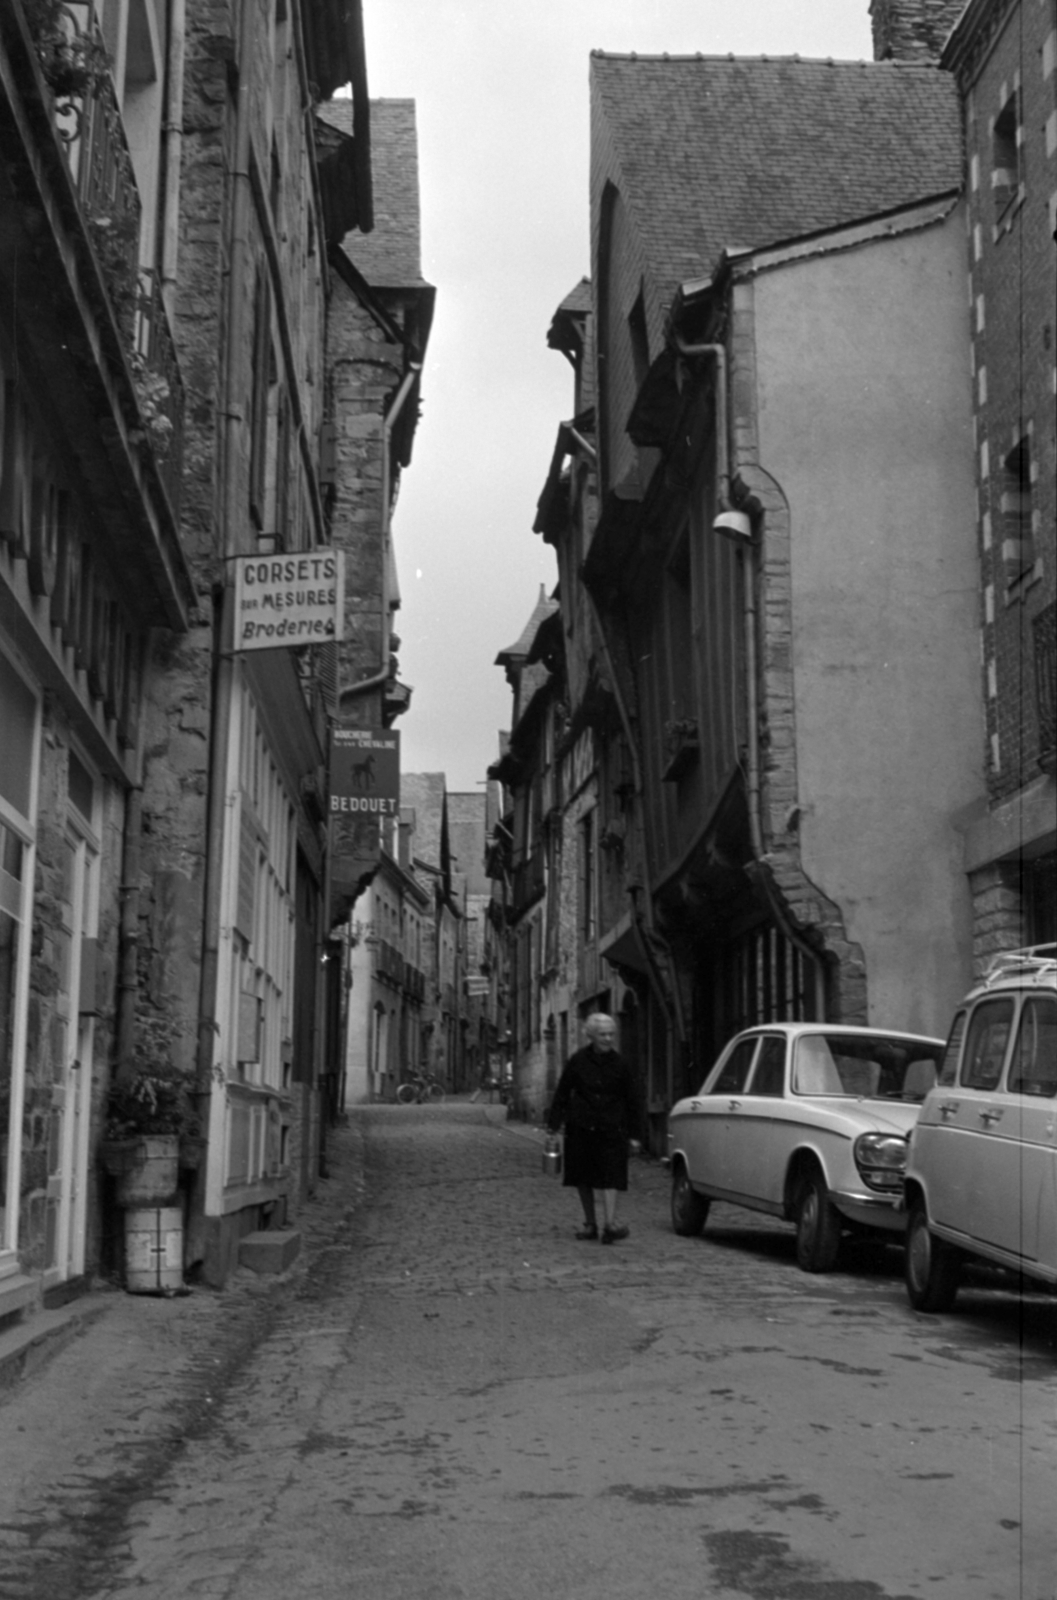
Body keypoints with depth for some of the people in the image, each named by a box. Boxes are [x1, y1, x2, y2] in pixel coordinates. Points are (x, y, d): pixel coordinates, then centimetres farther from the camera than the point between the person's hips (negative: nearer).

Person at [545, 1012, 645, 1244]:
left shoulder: (621, 1065, 1)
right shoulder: (577, 1062, 2)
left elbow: (633, 1101, 6)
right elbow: (562, 1094, 7)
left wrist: (634, 1134, 2)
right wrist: (554, 1124, 3)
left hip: (611, 1129, -1)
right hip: (581, 1128, 1)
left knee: (611, 1177, -12)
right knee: (583, 1178, 8)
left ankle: (610, 1223, -18)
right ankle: (590, 1223, 20)